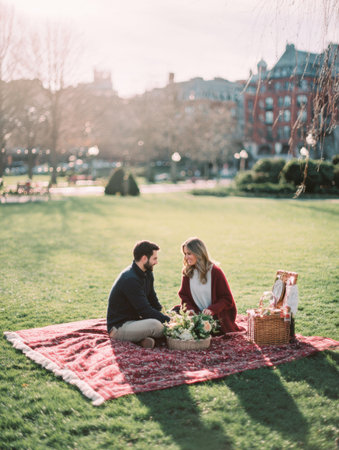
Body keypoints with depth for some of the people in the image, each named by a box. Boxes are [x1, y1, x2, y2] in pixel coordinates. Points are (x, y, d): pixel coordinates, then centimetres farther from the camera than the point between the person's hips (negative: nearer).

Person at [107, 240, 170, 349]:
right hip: (118, 327, -10)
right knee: (156, 325, -33)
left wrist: (166, 316, -4)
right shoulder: (130, 279, -24)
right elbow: (144, 310, -26)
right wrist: (168, 320, -20)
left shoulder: (147, 274, 7)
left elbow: (153, 302, 12)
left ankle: (141, 338, -7)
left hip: (134, 319, 10)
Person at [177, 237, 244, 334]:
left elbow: (227, 299, -9)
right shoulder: (187, 272, 4)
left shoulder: (215, 272, -10)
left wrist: (212, 309, -24)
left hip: (216, 317, -2)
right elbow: (184, 295, 6)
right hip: (197, 315, 2)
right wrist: (189, 309, -14)